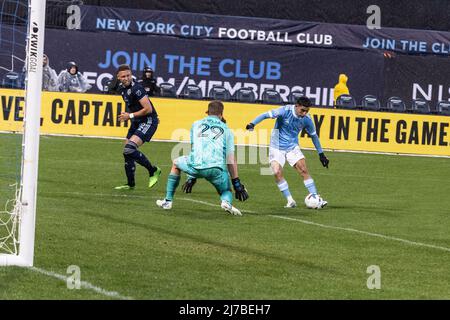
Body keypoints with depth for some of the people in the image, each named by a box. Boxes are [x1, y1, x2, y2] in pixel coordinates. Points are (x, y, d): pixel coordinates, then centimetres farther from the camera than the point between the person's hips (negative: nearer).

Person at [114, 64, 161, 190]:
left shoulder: (136, 89, -20)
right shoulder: (122, 89, 8)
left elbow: (148, 109, -23)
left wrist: (130, 116, -16)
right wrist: (127, 115, 11)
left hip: (148, 121, -10)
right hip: (137, 122, 10)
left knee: (130, 148, -22)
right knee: (127, 152, 10)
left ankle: (153, 171, -6)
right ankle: (130, 184, 22)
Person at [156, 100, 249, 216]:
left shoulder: (196, 124, 26)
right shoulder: (225, 129, 21)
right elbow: (231, 160, 16)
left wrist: (192, 177, 37)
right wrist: (237, 184, 19)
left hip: (195, 167, 1)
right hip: (216, 169, -1)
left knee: (176, 163, 32)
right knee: (226, 191, 23)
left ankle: (168, 201, 30)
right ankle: (227, 202, -16)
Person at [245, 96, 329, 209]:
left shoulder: (306, 119, -7)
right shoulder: (285, 111, -20)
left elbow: (314, 136, 9)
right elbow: (266, 115, -21)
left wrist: (321, 154, 14)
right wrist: (252, 124, -37)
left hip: (292, 147, 2)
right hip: (277, 147, -2)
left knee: (304, 170, -11)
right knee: (277, 172, -17)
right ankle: (290, 201, -7)